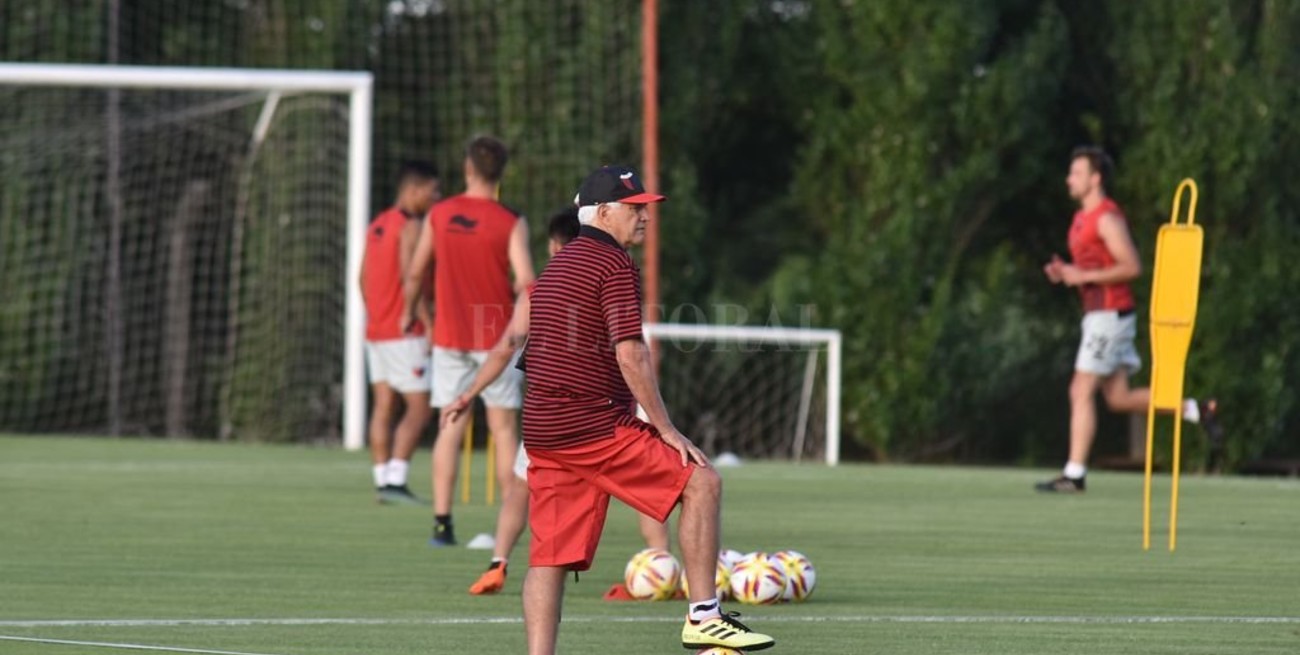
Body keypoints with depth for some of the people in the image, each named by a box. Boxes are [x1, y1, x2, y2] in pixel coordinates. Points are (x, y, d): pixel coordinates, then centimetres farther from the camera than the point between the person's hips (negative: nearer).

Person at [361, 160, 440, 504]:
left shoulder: (377, 226, 15)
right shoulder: (411, 227, -12)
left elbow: (363, 278, 18)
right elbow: (409, 277, -20)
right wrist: (428, 324, -18)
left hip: (376, 331, 9)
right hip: (404, 333, -9)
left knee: (384, 407, 7)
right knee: (419, 407, -6)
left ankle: (383, 481, 5)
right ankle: (395, 479, -14)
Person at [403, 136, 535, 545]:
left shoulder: (439, 215, 1)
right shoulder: (511, 223, -10)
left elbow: (416, 273, 8)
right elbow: (525, 281, -19)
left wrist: (409, 312, 26)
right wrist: (519, 305, 3)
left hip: (449, 337, 3)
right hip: (495, 337, -3)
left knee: (450, 429, 4)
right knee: (503, 428, 4)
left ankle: (442, 522, -2)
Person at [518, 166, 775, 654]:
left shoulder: (556, 268, 20)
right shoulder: (615, 264, -8)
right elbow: (630, 355, -15)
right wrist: (665, 428, -11)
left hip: (542, 429, 9)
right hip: (595, 425, -9)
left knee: (550, 556, 4)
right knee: (701, 482, -3)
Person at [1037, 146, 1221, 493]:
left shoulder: (1108, 218, -14)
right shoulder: (1083, 218, 16)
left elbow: (1132, 267, -20)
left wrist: (1083, 277, -21)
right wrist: (1062, 272, 6)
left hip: (1110, 317, -10)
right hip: (1099, 317, 10)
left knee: (1081, 393, -8)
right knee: (1119, 398, 10)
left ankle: (1074, 474, -6)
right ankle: (1196, 410, 16)